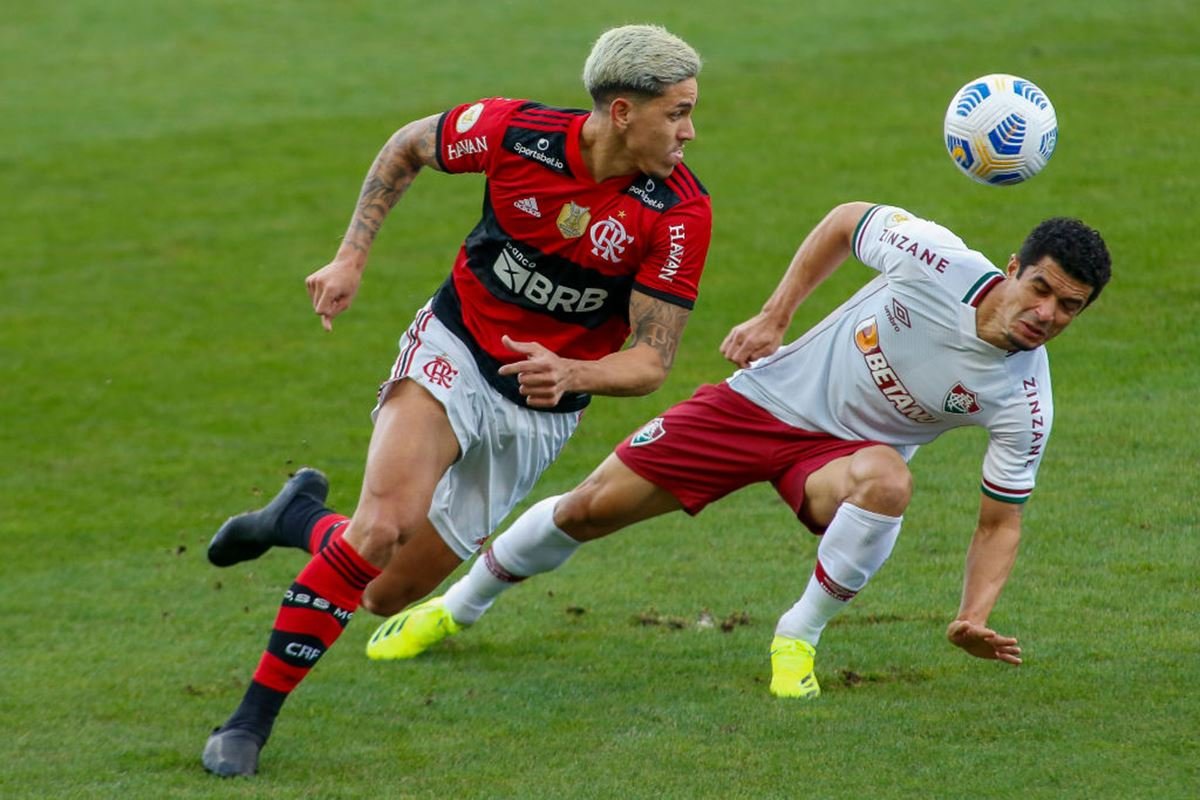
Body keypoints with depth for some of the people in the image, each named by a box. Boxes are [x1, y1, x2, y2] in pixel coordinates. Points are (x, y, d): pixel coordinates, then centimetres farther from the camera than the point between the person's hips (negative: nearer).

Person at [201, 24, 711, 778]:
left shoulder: (680, 212, -19)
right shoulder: (516, 131, -18)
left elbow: (651, 361, -15)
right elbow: (408, 147, 4)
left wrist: (571, 375, -35)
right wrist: (351, 257, -1)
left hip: (539, 411, 2)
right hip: (455, 347, -2)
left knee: (389, 594, 2)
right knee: (386, 522, -28)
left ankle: (300, 519, 35)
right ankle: (253, 716, -15)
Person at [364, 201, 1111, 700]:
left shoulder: (1023, 401, -21)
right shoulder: (937, 257, -23)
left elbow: (1001, 519, -10)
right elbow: (846, 221, -2)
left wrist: (974, 616, -25)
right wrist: (774, 315, -6)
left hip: (843, 451, -1)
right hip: (771, 396, 1)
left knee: (887, 480, -39)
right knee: (590, 508, 1)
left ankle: (799, 637, -14)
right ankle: (455, 608, 29)